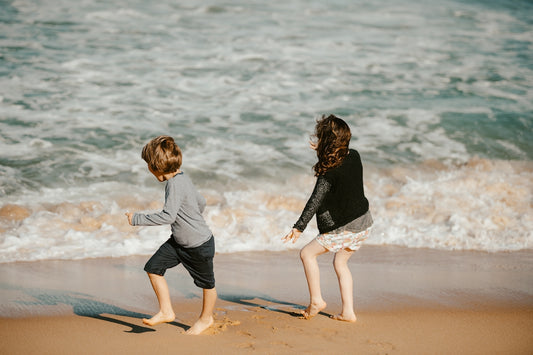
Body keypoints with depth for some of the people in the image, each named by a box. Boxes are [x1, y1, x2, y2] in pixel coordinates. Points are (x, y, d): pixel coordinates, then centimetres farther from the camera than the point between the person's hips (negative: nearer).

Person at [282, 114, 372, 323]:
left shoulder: (329, 173, -21)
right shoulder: (354, 157, -1)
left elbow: (315, 202, -23)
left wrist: (299, 227, -22)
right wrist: (322, 151, 24)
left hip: (345, 227, -8)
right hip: (364, 223, 8)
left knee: (307, 253, 4)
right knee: (340, 262, 20)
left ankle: (316, 300, 6)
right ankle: (348, 312, 17)